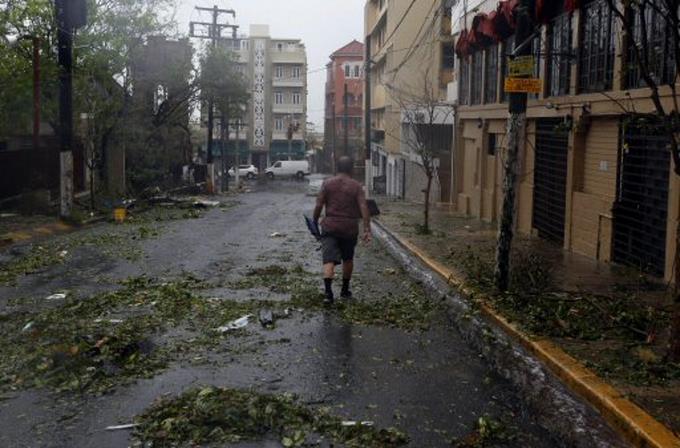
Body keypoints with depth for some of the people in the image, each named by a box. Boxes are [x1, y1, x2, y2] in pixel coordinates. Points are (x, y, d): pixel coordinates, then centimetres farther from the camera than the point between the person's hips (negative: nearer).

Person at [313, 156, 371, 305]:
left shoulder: (327, 183, 0)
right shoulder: (356, 186, -1)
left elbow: (318, 206, -2)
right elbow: (363, 208, -10)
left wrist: (315, 222, 11)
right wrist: (367, 229, -11)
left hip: (329, 227, 0)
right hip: (350, 229, 1)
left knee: (329, 260, -6)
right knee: (348, 259, 20)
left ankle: (328, 292, -23)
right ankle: (345, 290, 31)